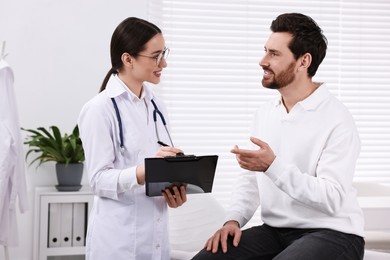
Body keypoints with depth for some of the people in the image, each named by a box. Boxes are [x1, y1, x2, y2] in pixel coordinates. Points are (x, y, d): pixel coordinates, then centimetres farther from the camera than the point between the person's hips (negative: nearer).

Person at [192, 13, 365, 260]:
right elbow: (250, 179, 13)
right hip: (275, 231, 6)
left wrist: (273, 166, -29)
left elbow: (332, 199, -22)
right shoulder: (264, 113, 9)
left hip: (332, 234, -5)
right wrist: (233, 219, -5)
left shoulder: (337, 120, -14)